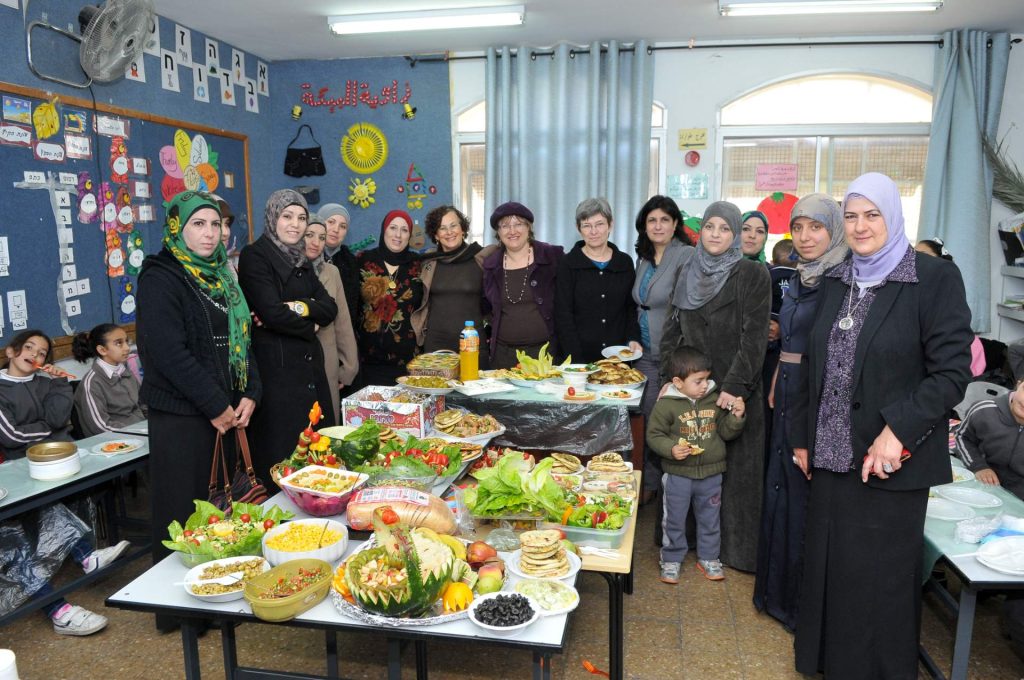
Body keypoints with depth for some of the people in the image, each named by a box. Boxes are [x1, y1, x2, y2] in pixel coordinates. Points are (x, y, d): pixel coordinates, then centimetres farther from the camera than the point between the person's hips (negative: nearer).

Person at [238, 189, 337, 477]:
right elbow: (272, 313, -18)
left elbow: (330, 309, 6)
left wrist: (300, 307, -12)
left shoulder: (301, 260, 16)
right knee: (280, 455, -2)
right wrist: (309, 325, -3)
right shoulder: (255, 256, -6)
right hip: (276, 369, -7)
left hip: (310, 365, 7)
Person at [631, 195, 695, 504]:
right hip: (645, 354, 7)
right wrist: (635, 340, 11)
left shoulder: (687, 256, -12)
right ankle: (650, 482, 25)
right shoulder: (643, 259, 12)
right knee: (648, 418, 10)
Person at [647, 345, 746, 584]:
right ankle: (671, 560, 29)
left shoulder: (715, 400, -3)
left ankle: (708, 558, 38)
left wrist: (736, 417, -13)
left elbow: (726, 432, 4)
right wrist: (670, 449, -24)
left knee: (710, 519, 18)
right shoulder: (666, 404, -14)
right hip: (678, 474, -3)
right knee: (674, 520, 11)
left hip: (711, 473, 3)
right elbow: (654, 435, -9)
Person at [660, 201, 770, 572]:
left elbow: (754, 337, -12)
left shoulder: (752, 274, -5)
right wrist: (668, 379, 3)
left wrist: (735, 386, -18)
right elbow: (672, 331, 11)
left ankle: (736, 549, 17)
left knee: (735, 469, 3)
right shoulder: (689, 275, 10)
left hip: (734, 392, -4)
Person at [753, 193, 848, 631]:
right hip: (787, 395, 8)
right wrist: (776, 384, 15)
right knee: (780, 487, 15)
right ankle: (778, 590, 32)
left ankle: (805, 599, 19)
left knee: (805, 493, 1)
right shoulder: (798, 280, 13)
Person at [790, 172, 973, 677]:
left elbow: (952, 372, -10)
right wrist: (802, 436, 12)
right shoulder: (835, 282, 10)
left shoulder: (935, 279, -7)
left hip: (890, 462, -5)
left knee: (879, 579, 7)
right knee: (828, 567, 14)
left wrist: (899, 431, -19)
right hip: (831, 455, 5)